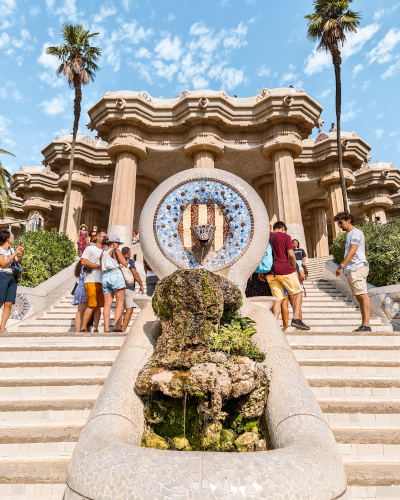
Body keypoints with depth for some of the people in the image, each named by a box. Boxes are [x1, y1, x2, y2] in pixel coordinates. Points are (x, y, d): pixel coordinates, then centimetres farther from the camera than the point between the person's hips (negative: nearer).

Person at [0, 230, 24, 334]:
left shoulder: (11, 250, 16)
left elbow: (18, 261, 12)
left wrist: (22, 253, -4)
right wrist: (15, 254, -15)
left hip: (13, 278, 6)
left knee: (8, 304, -2)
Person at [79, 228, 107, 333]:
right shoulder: (90, 248, 5)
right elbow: (83, 261, -9)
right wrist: (99, 266, -9)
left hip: (101, 281, 7)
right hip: (91, 281, -6)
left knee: (99, 306, 4)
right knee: (92, 306, -12)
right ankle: (82, 328, -6)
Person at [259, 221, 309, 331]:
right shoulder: (285, 236, 2)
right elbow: (291, 255, -8)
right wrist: (294, 269, 5)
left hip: (270, 272, 5)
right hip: (284, 269, -5)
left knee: (278, 298, 8)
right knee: (297, 292, 10)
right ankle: (296, 319, -2)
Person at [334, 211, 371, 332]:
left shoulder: (356, 232, -5)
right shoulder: (349, 235, 24)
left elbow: (353, 251, -16)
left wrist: (341, 266, -20)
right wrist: (344, 268, 16)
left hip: (358, 268, -10)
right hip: (351, 270, 10)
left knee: (363, 295, -11)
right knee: (359, 297, 8)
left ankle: (366, 325, -12)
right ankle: (364, 325, 10)